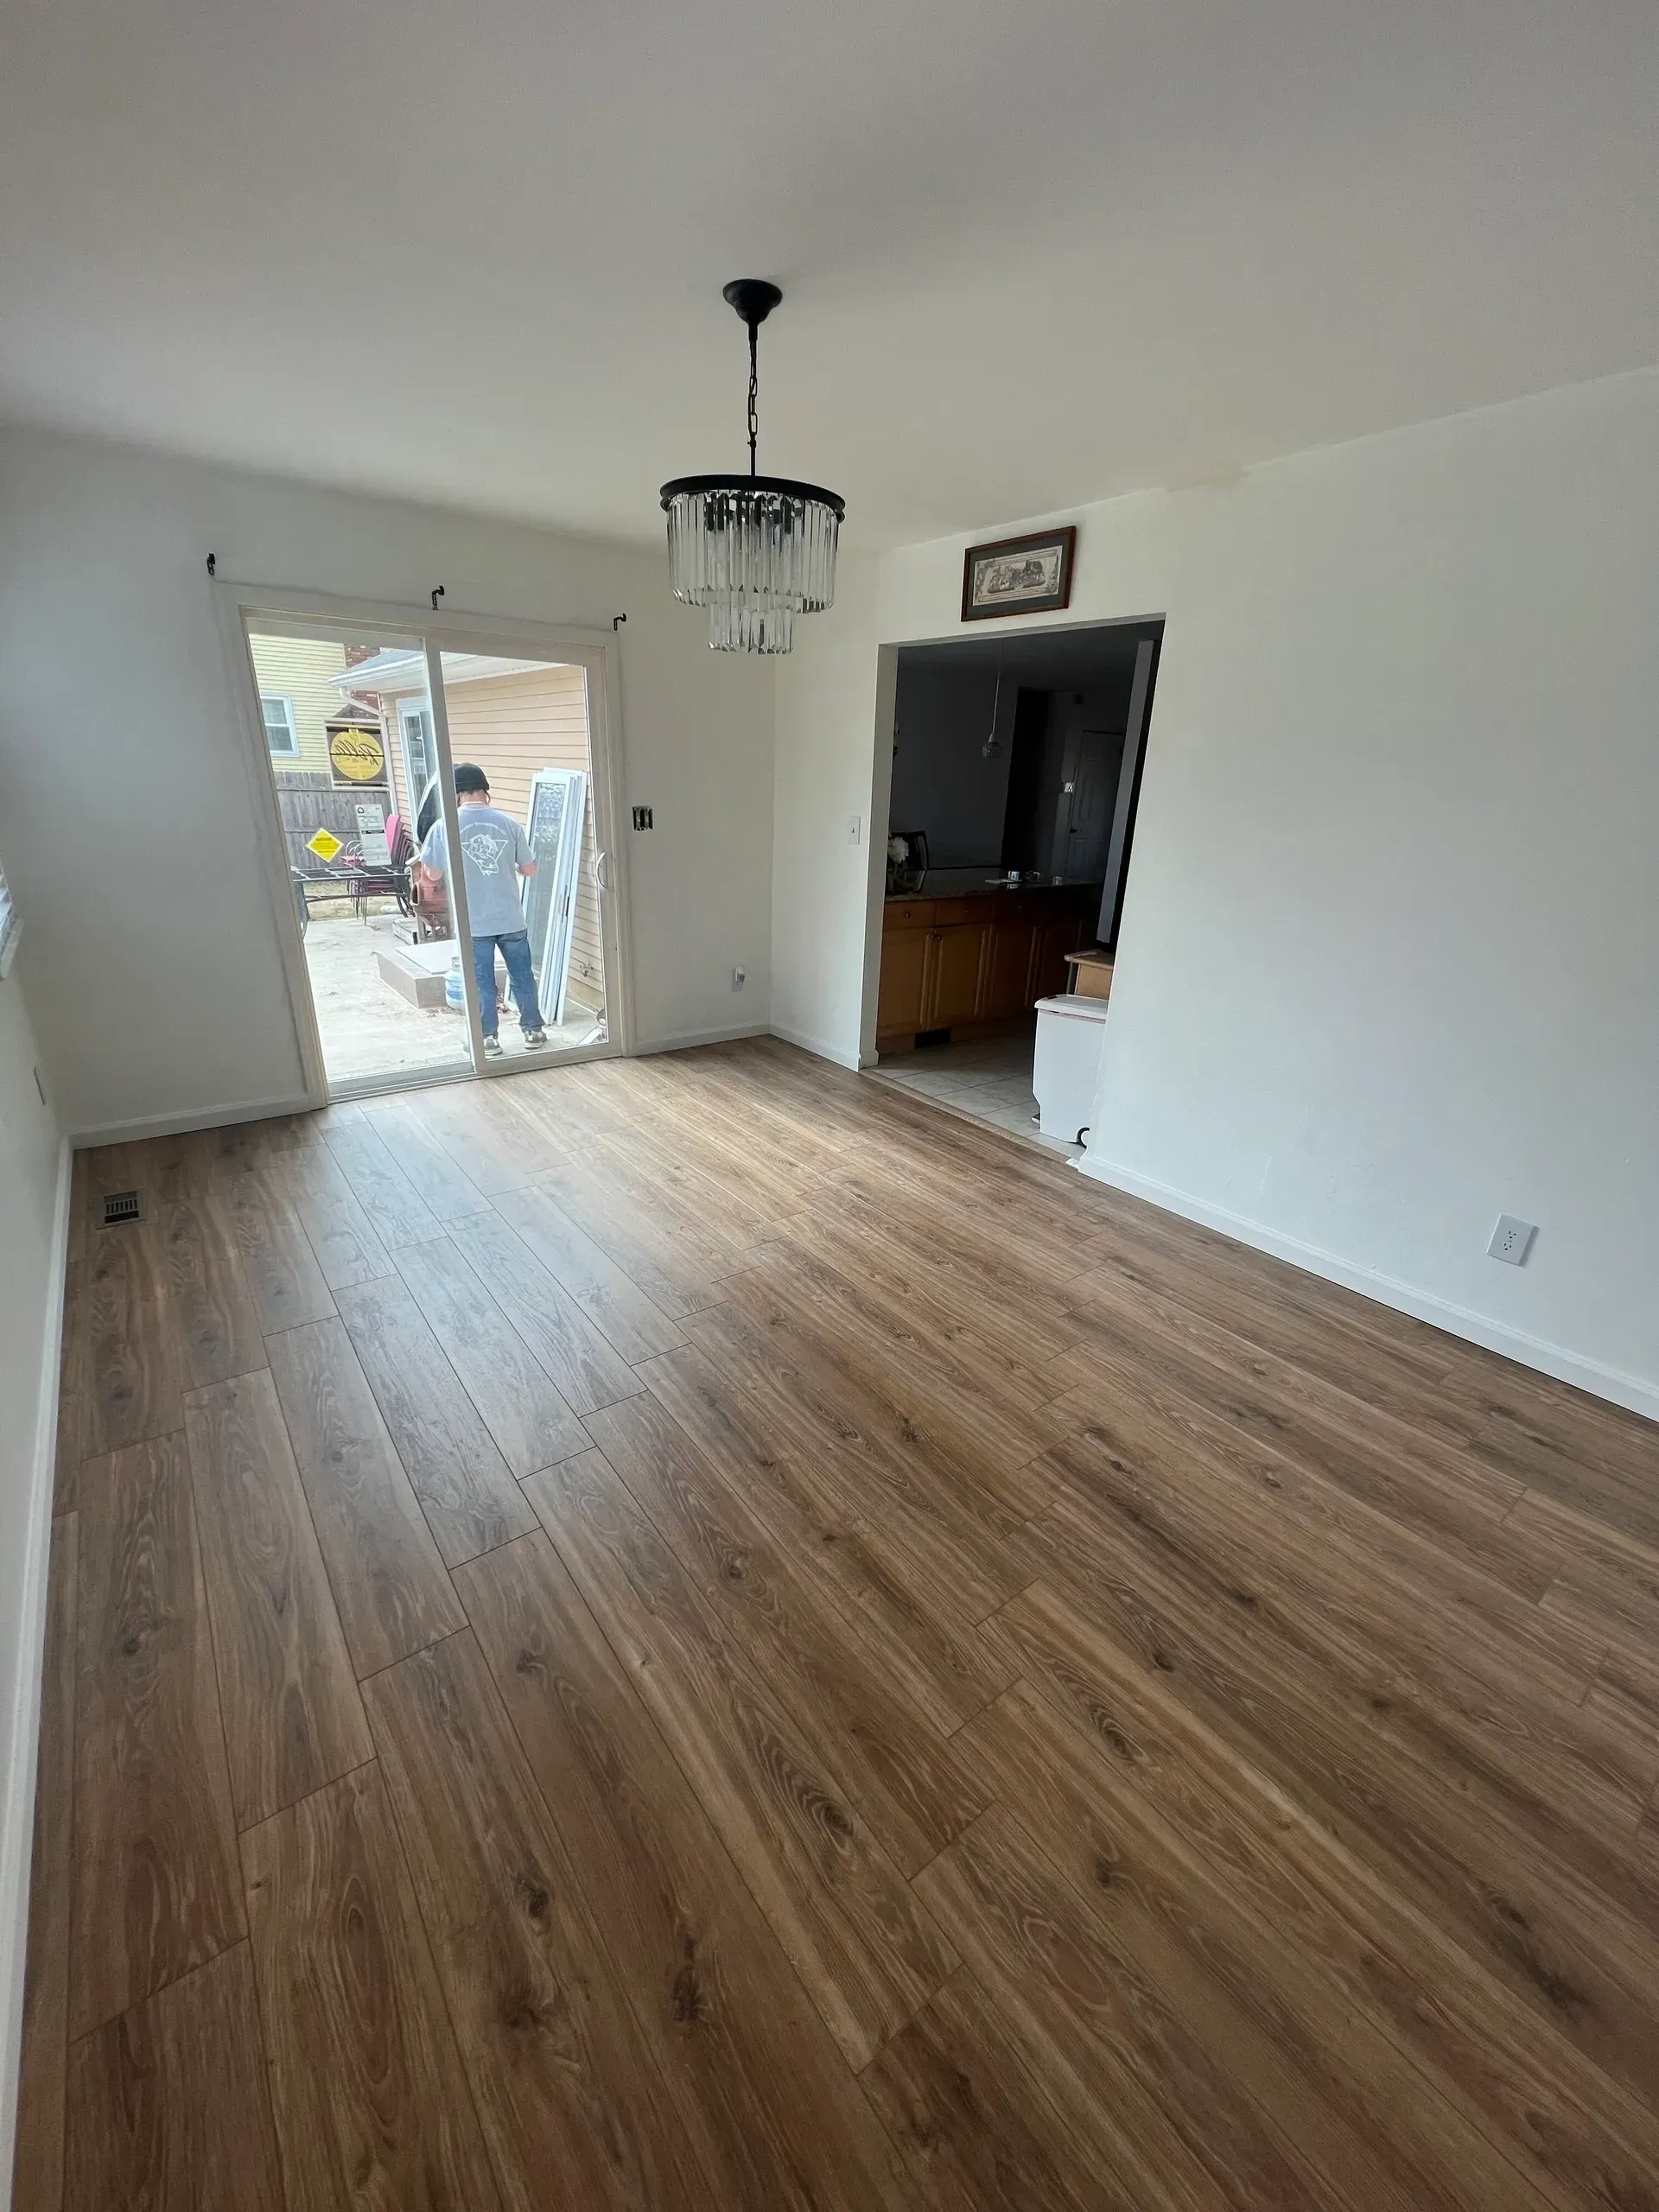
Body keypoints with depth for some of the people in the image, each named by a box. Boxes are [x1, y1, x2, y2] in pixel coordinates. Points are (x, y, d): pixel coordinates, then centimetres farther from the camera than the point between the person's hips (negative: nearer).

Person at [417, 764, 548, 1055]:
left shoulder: (445, 826, -7)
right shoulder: (508, 822, -3)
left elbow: (432, 874, 1)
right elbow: (530, 869, 5)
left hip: (473, 923, -1)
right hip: (511, 919, 1)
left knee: (482, 983, 9)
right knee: (523, 976, 14)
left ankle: (489, 1039, 16)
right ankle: (533, 1030, 23)